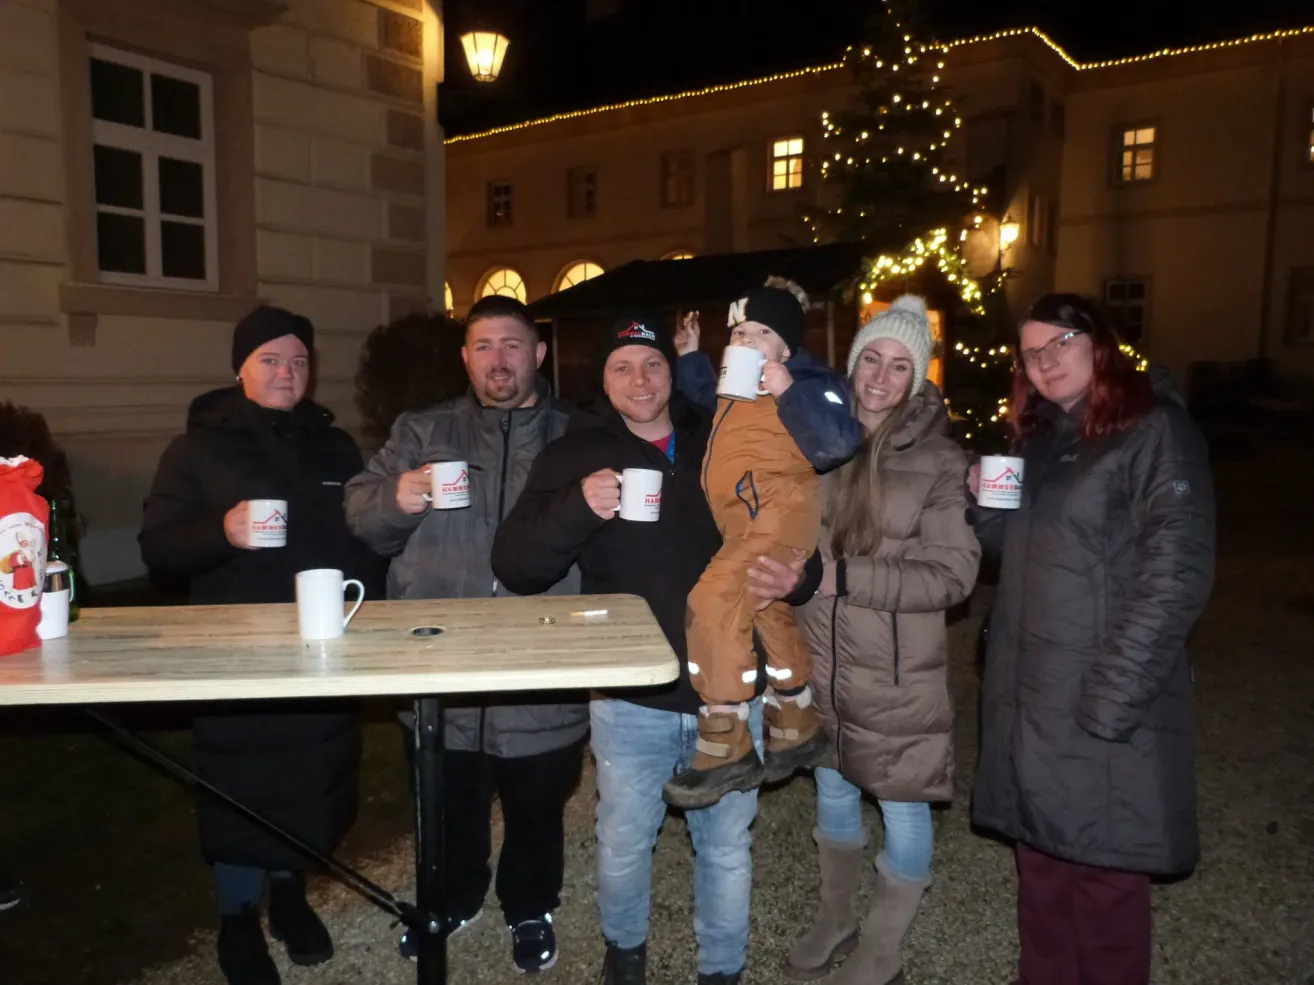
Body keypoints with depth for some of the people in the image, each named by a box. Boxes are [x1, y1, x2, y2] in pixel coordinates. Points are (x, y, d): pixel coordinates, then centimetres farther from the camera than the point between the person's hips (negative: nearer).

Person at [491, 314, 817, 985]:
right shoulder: (576, 454, 0)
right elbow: (514, 566, -10)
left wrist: (795, 576, -11)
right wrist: (577, 506, -28)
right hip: (630, 697, -1)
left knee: (726, 847, 16)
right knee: (624, 843, 16)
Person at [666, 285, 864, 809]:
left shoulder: (806, 382, -12)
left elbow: (840, 443, -28)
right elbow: (708, 400, 36)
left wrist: (789, 392, -30)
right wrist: (691, 357, 25)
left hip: (780, 516, -11)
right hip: (746, 523, 11)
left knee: (713, 603, -24)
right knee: (772, 621, 21)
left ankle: (726, 753, -15)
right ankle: (797, 732, 41)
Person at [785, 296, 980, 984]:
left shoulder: (939, 461, -12)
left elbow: (952, 575, -16)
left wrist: (844, 577, -21)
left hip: (898, 674, -4)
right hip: (822, 662, 4)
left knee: (902, 813, 10)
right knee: (833, 796, 21)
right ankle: (833, 924, 44)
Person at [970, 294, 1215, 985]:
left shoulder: (1155, 430, -8)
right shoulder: (1039, 437, 14)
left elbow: (1178, 573, -16)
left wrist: (1113, 696, -21)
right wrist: (985, 501, 0)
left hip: (1104, 706, -7)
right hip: (1029, 695, 7)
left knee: (1104, 872, 5)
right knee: (1040, 860, 16)